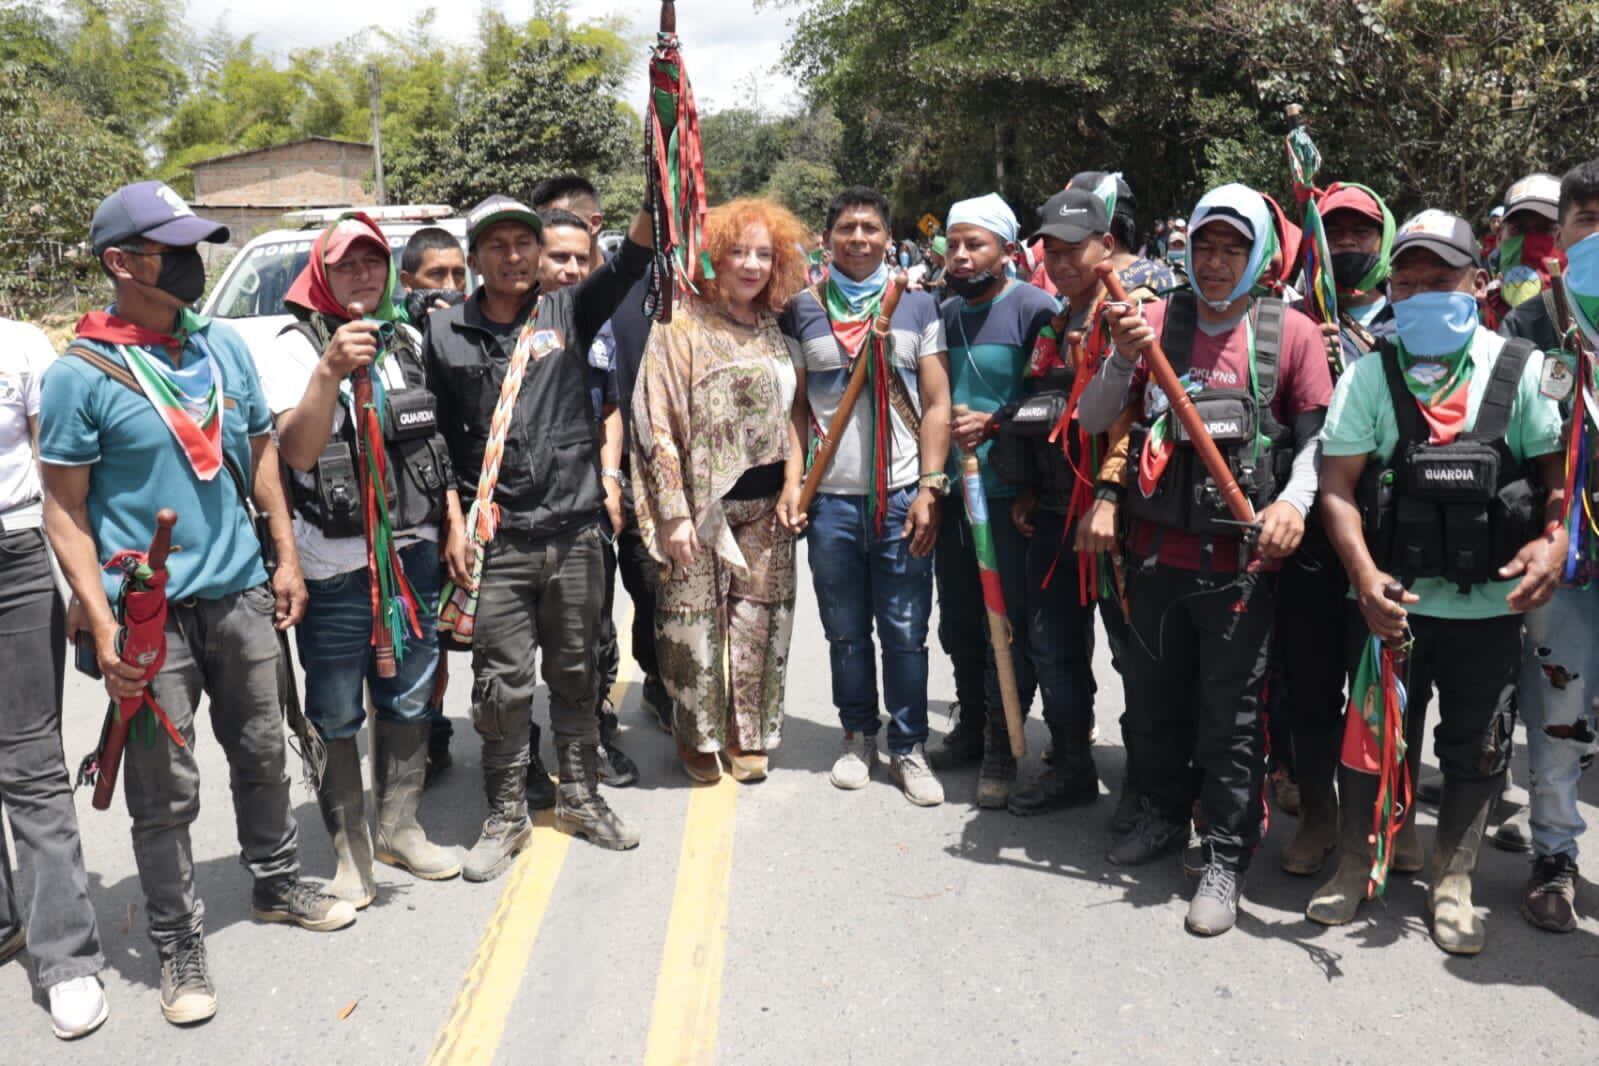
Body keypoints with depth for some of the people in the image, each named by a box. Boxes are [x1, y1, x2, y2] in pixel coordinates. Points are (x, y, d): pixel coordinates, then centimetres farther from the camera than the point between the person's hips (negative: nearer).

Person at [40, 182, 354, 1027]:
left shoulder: (225, 347, 7)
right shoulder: (81, 375, -10)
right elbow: (64, 508, -9)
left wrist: (286, 557, 11)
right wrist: (101, 622, -15)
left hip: (240, 592, 5)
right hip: (152, 610, -5)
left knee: (262, 752, 17)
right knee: (165, 787, 3)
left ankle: (278, 884, 36)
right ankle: (178, 944, 17)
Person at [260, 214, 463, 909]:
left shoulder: (408, 342, 10)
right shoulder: (295, 349, -7)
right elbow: (298, 450, -20)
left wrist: (456, 527, 9)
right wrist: (331, 369, -33)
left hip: (414, 552, 5)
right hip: (333, 567, -5)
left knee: (408, 701, 15)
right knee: (337, 716, 5)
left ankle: (399, 829, 31)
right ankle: (350, 855, 17)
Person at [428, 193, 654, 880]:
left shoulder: (568, 313, 5)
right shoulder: (446, 333, 4)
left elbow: (629, 264, -11)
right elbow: (437, 438, 6)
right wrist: (454, 525, 0)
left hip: (574, 530, 1)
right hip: (496, 540, -1)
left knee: (576, 674, 13)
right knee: (502, 683, 2)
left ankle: (580, 798, 29)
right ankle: (506, 817, 19)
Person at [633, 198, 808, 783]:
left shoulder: (773, 330, 11)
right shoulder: (680, 327, -6)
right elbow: (658, 421, -10)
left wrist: (793, 487, 2)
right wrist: (674, 512, -15)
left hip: (765, 501, 5)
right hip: (703, 500, -5)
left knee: (758, 617, 9)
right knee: (694, 615, 1)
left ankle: (747, 733, 24)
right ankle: (697, 734, 19)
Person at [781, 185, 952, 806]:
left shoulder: (917, 306, 7)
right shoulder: (803, 310, 8)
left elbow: (936, 404, 4)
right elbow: (796, 407, 10)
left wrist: (930, 487, -5)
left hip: (902, 495, -1)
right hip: (830, 498, 1)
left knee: (905, 633, 3)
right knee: (845, 631, 10)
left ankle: (909, 747, 16)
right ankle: (859, 737, 25)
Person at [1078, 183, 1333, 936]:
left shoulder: (1291, 331, -1)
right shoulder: (1155, 320, 4)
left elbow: (1317, 433, 0)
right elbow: (1092, 422, 2)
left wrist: (1294, 500, -18)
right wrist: (1122, 359, -15)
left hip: (1242, 557, -3)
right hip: (1156, 551, 3)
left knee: (1231, 714, 2)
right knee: (1153, 696, 17)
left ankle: (1226, 858, 15)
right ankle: (1162, 815, 38)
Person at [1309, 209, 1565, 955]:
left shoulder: (1521, 369, -1)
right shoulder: (1370, 373, -2)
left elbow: (1560, 469, 2)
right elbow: (1337, 484, -6)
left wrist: (1555, 538, -18)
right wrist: (1365, 575, -18)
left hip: (1490, 605, 1)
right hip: (1390, 598, 0)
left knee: (1476, 749, 12)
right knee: (1370, 736, 9)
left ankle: (1452, 879, 32)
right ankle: (1353, 864, 30)